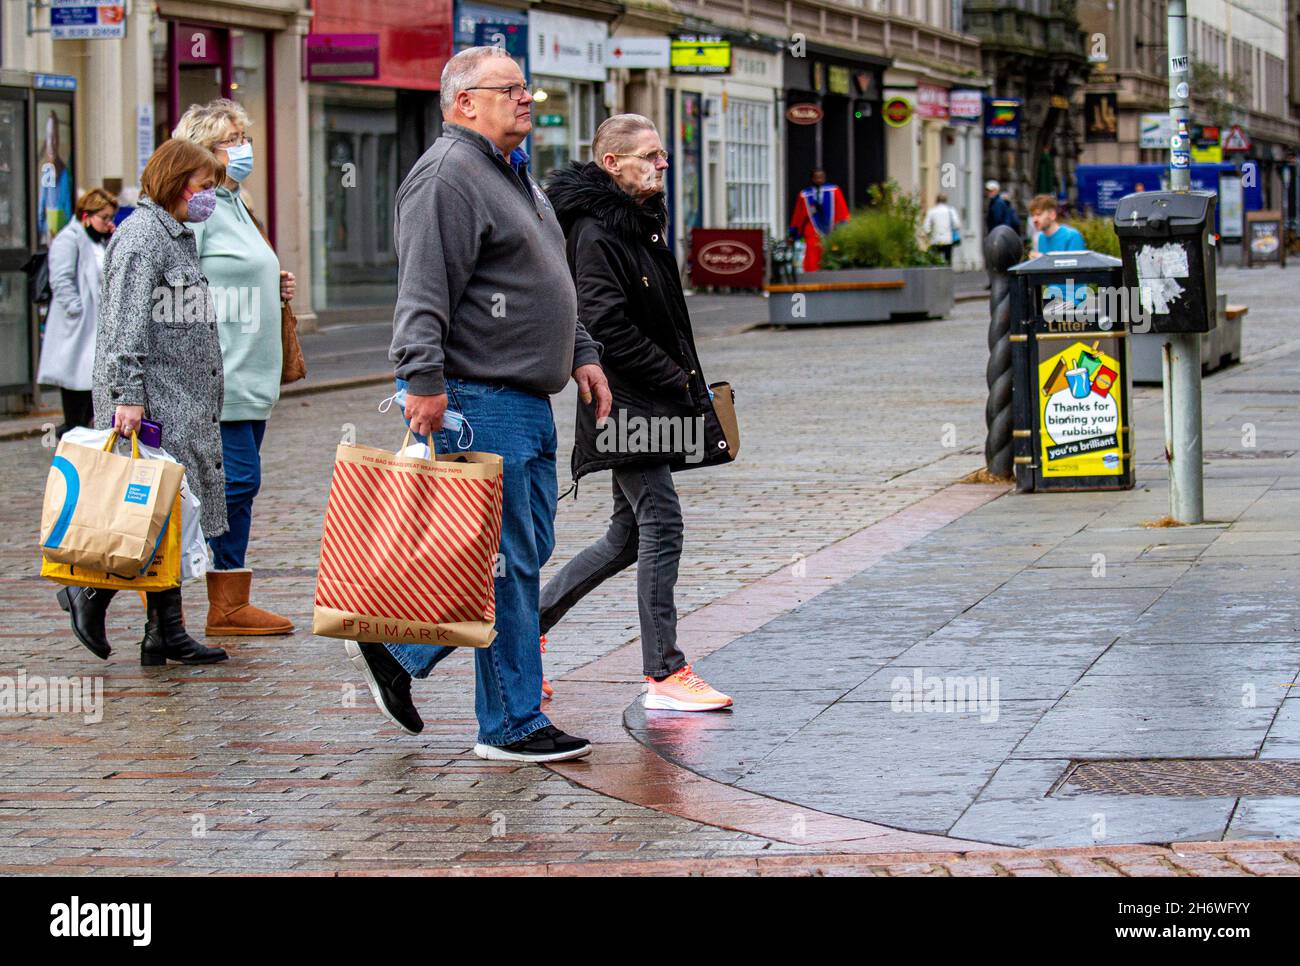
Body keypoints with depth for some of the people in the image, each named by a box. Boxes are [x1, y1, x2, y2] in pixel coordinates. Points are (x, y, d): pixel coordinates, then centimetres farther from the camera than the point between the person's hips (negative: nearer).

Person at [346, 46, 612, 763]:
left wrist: (581, 355, 22)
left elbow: (549, 284, 29)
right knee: (506, 561, -5)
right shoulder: (448, 175, -12)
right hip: (479, 400, -10)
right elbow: (424, 292, -21)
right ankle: (512, 724, 2)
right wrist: (424, 380, -28)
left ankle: (395, 650, 22)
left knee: (527, 550, 13)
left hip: (528, 401, 11)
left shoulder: (513, 175, 21)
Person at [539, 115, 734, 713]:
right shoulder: (594, 232, -14)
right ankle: (664, 674, -6)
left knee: (629, 536, 13)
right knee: (660, 528, -9)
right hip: (626, 404, -10)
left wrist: (690, 385, 13)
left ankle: (528, 624, 24)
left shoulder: (640, 224, 17)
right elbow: (608, 328, -21)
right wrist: (677, 381, -17)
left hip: (650, 406, 10)